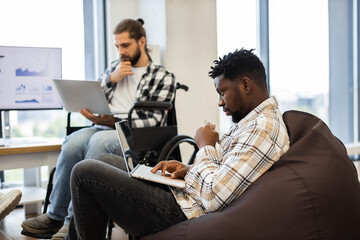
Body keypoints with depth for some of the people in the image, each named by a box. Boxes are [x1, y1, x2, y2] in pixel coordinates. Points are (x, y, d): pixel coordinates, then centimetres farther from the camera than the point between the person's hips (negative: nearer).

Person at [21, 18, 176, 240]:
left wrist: (114, 122, -17)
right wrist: (111, 79, 2)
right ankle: (56, 216, -19)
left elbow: (155, 121, -6)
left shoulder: (164, 77, 5)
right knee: (73, 143, -29)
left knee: (99, 141, -36)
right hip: (102, 128, 5)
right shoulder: (116, 67, 23)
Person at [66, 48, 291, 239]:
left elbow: (214, 197, -28)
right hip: (183, 189, 11)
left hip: (187, 212, -11)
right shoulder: (253, 119, 10)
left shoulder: (262, 129, -23)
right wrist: (188, 169, 2)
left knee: (85, 172, -8)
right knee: (104, 160, 18)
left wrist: (206, 146, -13)